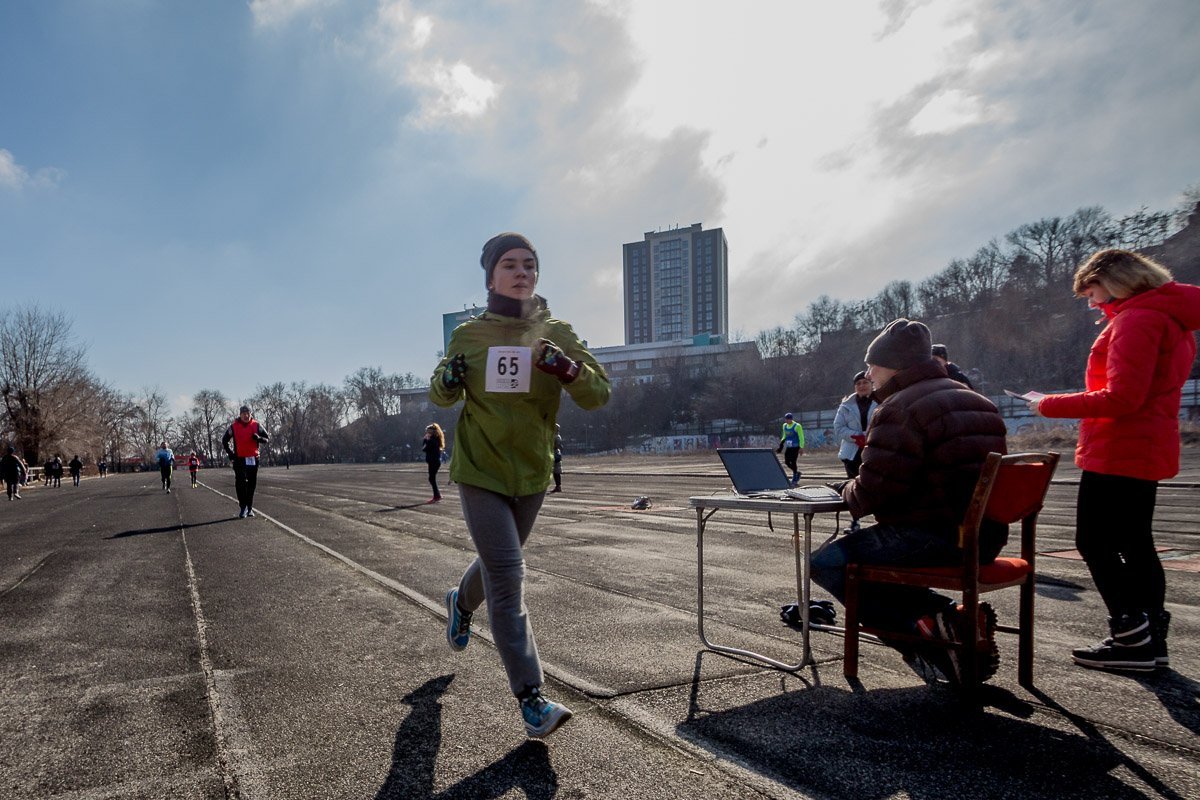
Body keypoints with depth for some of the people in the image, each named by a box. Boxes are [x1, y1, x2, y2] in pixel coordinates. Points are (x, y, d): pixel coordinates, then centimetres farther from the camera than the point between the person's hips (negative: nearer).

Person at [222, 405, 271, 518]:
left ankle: (249, 507, 20)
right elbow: (224, 440, 10)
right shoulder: (233, 426, 0)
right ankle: (243, 507, -4)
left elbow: (268, 438, 7)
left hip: (253, 459, 2)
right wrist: (230, 453, -1)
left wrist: (259, 438, -15)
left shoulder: (256, 425, 3)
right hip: (239, 459, -2)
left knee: (251, 484, 9)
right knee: (240, 483, -9)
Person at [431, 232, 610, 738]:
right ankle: (531, 699, -3)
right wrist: (447, 382, -15)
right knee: (508, 577, -11)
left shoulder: (556, 334, -4)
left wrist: (566, 368, -30)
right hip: (480, 472, -3)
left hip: (532, 474, 3)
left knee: (499, 565, 22)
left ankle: (461, 603, 56)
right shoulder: (467, 336, -4)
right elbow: (440, 395, 9)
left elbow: (598, 395, -10)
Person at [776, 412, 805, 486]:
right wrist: (780, 445, 8)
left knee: (793, 462, -8)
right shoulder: (784, 426, 8)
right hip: (788, 447, 6)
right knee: (787, 462, 1)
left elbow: (801, 438, -11)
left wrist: (801, 447, -17)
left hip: (795, 447, -6)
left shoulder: (797, 426, -11)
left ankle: (794, 480, 4)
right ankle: (797, 472, 26)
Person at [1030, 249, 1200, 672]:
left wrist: (1050, 405, -15)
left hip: (1118, 453, -10)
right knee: (1133, 543, 14)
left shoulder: (1137, 319, -15)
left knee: (1094, 541, -3)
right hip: (1145, 450, 10)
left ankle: (1133, 638, 0)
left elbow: (1121, 398, -22)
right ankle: (1151, 641, 19)